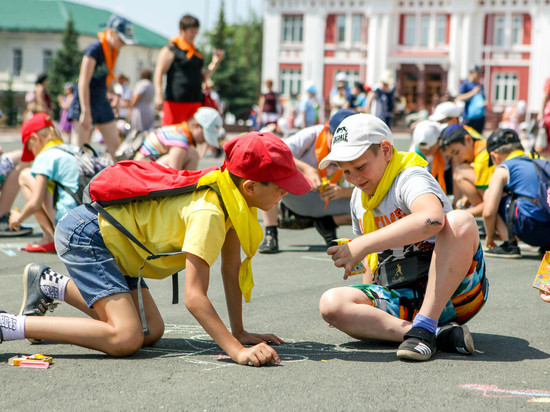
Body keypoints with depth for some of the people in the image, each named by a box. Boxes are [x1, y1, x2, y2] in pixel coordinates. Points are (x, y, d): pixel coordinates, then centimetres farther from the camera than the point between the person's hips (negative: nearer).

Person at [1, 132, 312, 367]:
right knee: (126, 339, -23)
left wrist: (239, 332, 3)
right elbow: (194, 296, -33)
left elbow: (231, 271, 6)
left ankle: (48, 284, 23)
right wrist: (237, 350, -38)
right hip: (84, 234, -10)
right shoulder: (208, 214, -29)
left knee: (152, 333, 8)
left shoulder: (233, 201, -2)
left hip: (108, 239, 10)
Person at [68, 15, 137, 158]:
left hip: (102, 102, 8)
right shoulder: (95, 50, -18)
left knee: (115, 144, 6)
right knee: (82, 147, -8)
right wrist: (85, 112, -23)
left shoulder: (113, 51, 6)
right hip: (85, 102, -8)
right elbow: (83, 82, -21)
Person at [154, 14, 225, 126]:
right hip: (175, 101, -7)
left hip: (195, 101, 7)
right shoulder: (171, 49, -2)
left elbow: (203, 77, 24)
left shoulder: (196, 52, 20)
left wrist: (215, 63, 10)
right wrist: (158, 95, -20)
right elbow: (159, 73, -9)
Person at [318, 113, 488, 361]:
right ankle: (440, 334, -27)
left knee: (461, 221, -33)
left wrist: (362, 245, -37)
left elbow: (432, 219, -38)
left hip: (450, 293, -7)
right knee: (331, 303, -19)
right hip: (404, 302, 7)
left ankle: (424, 327, -31)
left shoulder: (410, 178, -13)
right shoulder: (359, 198, 14)